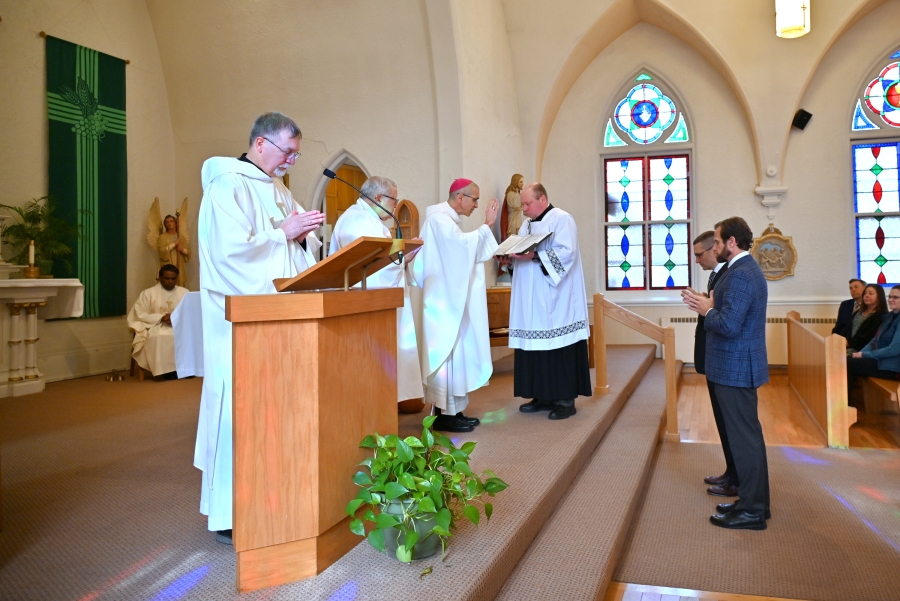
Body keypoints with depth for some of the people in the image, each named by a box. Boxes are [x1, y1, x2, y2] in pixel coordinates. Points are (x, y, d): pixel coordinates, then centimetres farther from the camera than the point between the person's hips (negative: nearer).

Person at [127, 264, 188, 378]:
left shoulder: (184, 292, 11)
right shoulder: (148, 293, 6)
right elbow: (140, 314, -1)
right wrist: (161, 318, -15)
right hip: (155, 327, -2)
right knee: (159, 337, -38)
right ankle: (165, 370, -28)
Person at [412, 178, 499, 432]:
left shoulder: (449, 220, 18)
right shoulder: (439, 219, -13)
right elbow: (464, 243, -28)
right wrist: (487, 226, -19)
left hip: (454, 299, 10)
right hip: (445, 300, -10)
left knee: (456, 352, 10)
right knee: (447, 352, -7)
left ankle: (453, 410, 16)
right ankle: (445, 414, -1)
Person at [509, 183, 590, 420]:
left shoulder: (562, 219, -5)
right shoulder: (526, 225, 20)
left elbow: (566, 252, -17)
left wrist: (536, 255, -25)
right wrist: (511, 254, 0)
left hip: (555, 299, -8)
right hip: (532, 300, 8)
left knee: (559, 348, -6)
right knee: (536, 346, 6)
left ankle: (566, 399, 0)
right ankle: (543, 396, 13)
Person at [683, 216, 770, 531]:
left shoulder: (740, 274, -20)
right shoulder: (746, 269, 13)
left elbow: (729, 325, -27)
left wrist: (707, 310, -10)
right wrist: (711, 306, 5)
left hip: (735, 368, -11)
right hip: (738, 365, 11)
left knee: (744, 437, -2)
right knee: (748, 434, 17)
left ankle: (752, 511, 8)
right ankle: (754, 501, 28)